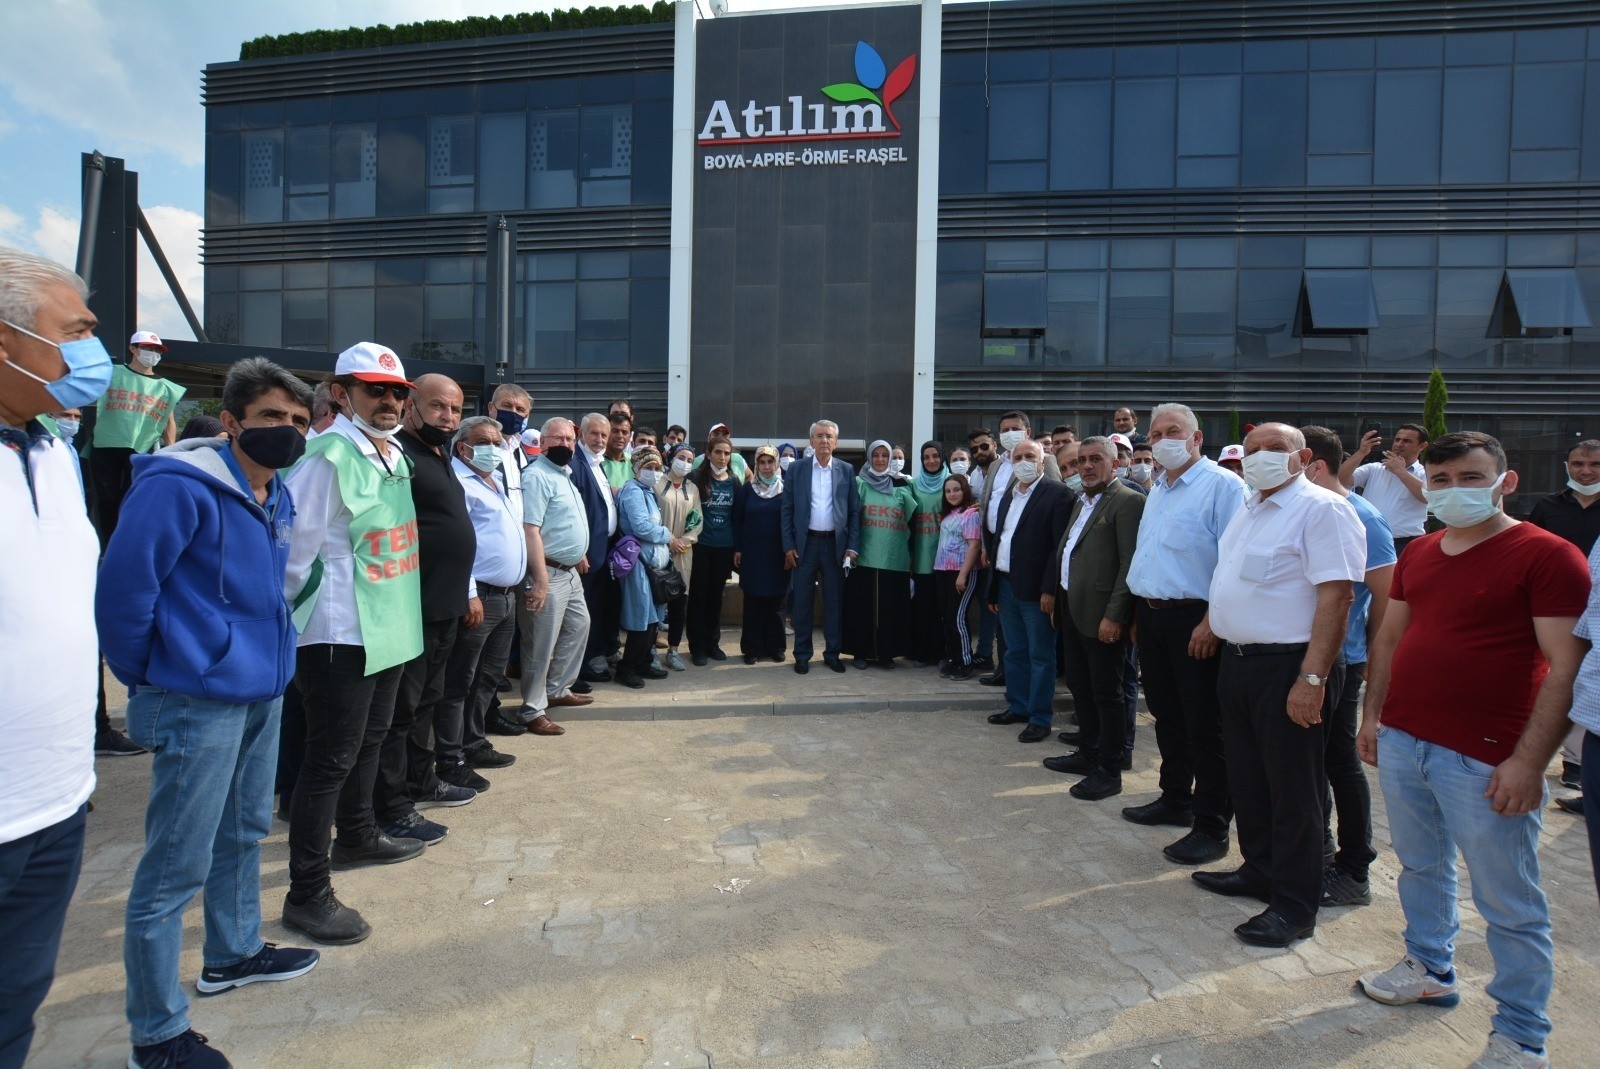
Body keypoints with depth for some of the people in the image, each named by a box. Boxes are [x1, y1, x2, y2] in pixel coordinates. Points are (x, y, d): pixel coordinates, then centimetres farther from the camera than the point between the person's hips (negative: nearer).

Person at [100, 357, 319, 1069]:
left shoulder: (276, 496, 9)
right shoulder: (179, 486, -18)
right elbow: (123, 587, -18)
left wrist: (264, 653, 16)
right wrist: (148, 677, -6)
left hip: (262, 692, 9)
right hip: (200, 703, -9)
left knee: (244, 834, 23)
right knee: (176, 868, 2)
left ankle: (233, 954, 44)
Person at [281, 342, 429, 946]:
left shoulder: (395, 455, 9)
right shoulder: (330, 456, -18)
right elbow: (295, 544, -17)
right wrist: (291, 610, -7)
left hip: (389, 628, 9)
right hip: (340, 633, -9)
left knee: (369, 740, 23)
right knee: (331, 758, -1)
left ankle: (356, 837, 44)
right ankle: (306, 893, 11)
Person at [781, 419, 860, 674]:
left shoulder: (847, 470, 5)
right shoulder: (797, 469, 3)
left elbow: (854, 511, 4)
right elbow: (787, 509, 2)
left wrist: (852, 547, -3)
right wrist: (788, 546, -4)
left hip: (836, 543, 1)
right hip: (805, 543, 0)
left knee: (834, 601, 6)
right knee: (803, 601, 4)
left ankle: (832, 653, 18)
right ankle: (802, 655, 14)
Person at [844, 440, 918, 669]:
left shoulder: (901, 488, 11)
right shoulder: (859, 484, 6)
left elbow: (911, 520, 15)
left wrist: (911, 555, 11)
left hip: (894, 559, 1)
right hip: (864, 558, -1)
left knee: (890, 607, 2)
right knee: (862, 606, 1)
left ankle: (886, 652, 13)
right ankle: (860, 652, 11)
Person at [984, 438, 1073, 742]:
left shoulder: (1058, 494, -9)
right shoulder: (1008, 496, 15)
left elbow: (1061, 546, -15)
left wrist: (1050, 589, -20)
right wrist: (994, 589, 13)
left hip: (1036, 589, -7)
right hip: (1007, 585, 7)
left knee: (1040, 656, 2)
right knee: (1015, 652, 17)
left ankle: (1040, 719, 10)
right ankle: (1018, 707, 29)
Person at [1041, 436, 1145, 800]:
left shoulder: (1128, 501, -13)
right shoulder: (1081, 501, 16)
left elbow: (1130, 563, -18)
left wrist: (1114, 615, -22)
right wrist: (1054, 592, 16)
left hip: (1102, 614, -9)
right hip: (1072, 609, 9)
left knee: (1106, 694, 2)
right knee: (1079, 686, 18)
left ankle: (1110, 771, 13)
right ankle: (1088, 754, 33)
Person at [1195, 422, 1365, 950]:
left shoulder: (1322, 509, -13)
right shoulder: (1249, 509, 15)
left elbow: (1336, 596, -20)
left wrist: (1312, 678, -25)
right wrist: (1211, 622, 16)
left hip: (1288, 668, -9)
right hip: (1237, 661, 9)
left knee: (1292, 790, 1)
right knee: (1247, 778, 18)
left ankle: (1294, 905, 13)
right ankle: (1260, 870, 34)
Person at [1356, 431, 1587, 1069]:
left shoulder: (1547, 556, -10)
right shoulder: (1417, 554, 10)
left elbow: (1567, 668, -13)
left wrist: (1529, 762, -17)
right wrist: (1372, 716, 12)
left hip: (1485, 762, -6)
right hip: (1402, 744, 6)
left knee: (1509, 905, 7)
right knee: (1420, 867, 22)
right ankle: (1430, 969, 41)